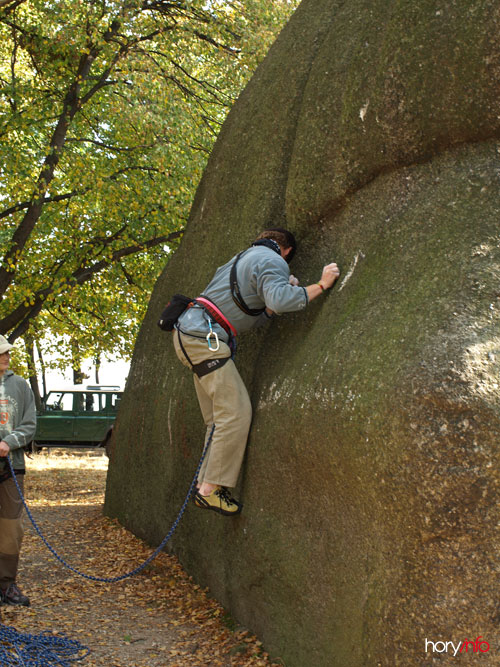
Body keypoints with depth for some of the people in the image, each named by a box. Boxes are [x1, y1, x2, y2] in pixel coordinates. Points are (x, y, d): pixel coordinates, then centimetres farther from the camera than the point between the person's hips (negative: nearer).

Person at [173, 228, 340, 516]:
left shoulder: (245, 258, 28)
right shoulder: (274, 262, -3)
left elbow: (254, 320, 22)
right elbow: (279, 301, -25)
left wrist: (286, 290, 15)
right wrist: (320, 285, -17)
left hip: (189, 335, 10)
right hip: (204, 337, -10)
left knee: (218, 418, 10)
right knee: (236, 412, -11)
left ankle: (206, 486, 9)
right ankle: (211, 489, -11)